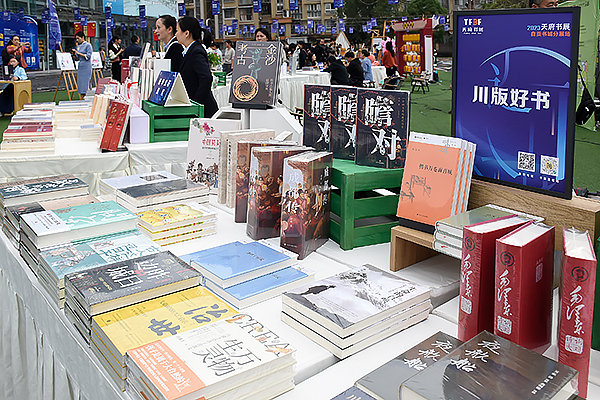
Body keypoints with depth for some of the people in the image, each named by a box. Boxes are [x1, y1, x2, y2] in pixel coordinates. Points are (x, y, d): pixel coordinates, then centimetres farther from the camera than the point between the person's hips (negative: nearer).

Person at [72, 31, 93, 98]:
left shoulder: (88, 45, -5)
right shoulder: (78, 46, 17)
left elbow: (88, 56, -13)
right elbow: (77, 57, 21)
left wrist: (78, 53, -14)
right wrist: (74, 53, 2)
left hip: (86, 66, -8)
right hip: (80, 66, 8)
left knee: (85, 83, -9)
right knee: (80, 83, 4)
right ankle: (82, 99, 8)